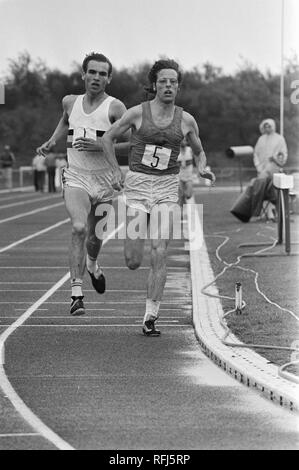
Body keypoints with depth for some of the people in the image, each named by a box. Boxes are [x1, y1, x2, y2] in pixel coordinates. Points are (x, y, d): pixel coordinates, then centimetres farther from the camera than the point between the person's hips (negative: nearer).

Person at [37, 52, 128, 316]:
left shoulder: (115, 107, -8)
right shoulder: (71, 103, 5)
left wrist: (101, 145, -22)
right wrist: (51, 142, 22)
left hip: (105, 180, -1)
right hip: (76, 177, 1)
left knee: (94, 236, 14)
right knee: (79, 228, -23)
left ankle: (92, 264, 51)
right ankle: (77, 293, -24)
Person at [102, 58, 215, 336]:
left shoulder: (186, 120, 4)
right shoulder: (137, 113, -3)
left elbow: (199, 152, 19)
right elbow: (107, 138, 8)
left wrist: (202, 169, -2)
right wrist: (116, 173, 3)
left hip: (167, 188, 1)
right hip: (137, 185, -1)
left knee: (159, 256, -11)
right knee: (133, 262, -4)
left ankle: (150, 318, -4)